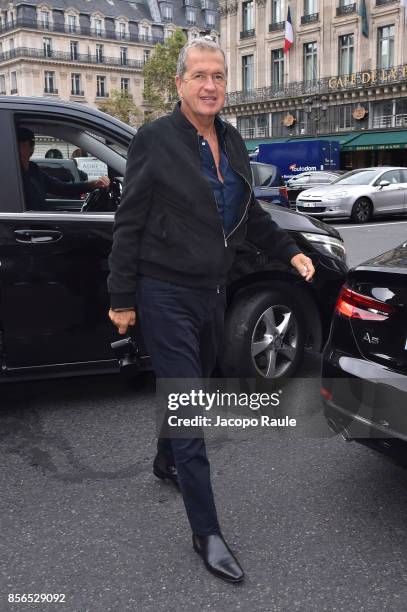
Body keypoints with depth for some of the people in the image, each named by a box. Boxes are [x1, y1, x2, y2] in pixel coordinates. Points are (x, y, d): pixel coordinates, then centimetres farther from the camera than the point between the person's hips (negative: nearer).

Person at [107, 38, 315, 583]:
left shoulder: (232, 141, 8)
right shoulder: (154, 140, -11)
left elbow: (249, 212, 18)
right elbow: (129, 224, -10)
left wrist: (290, 251, 7)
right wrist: (122, 299, -10)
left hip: (212, 292, 7)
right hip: (167, 296, -7)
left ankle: (166, 462, 49)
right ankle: (207, 533, 6)